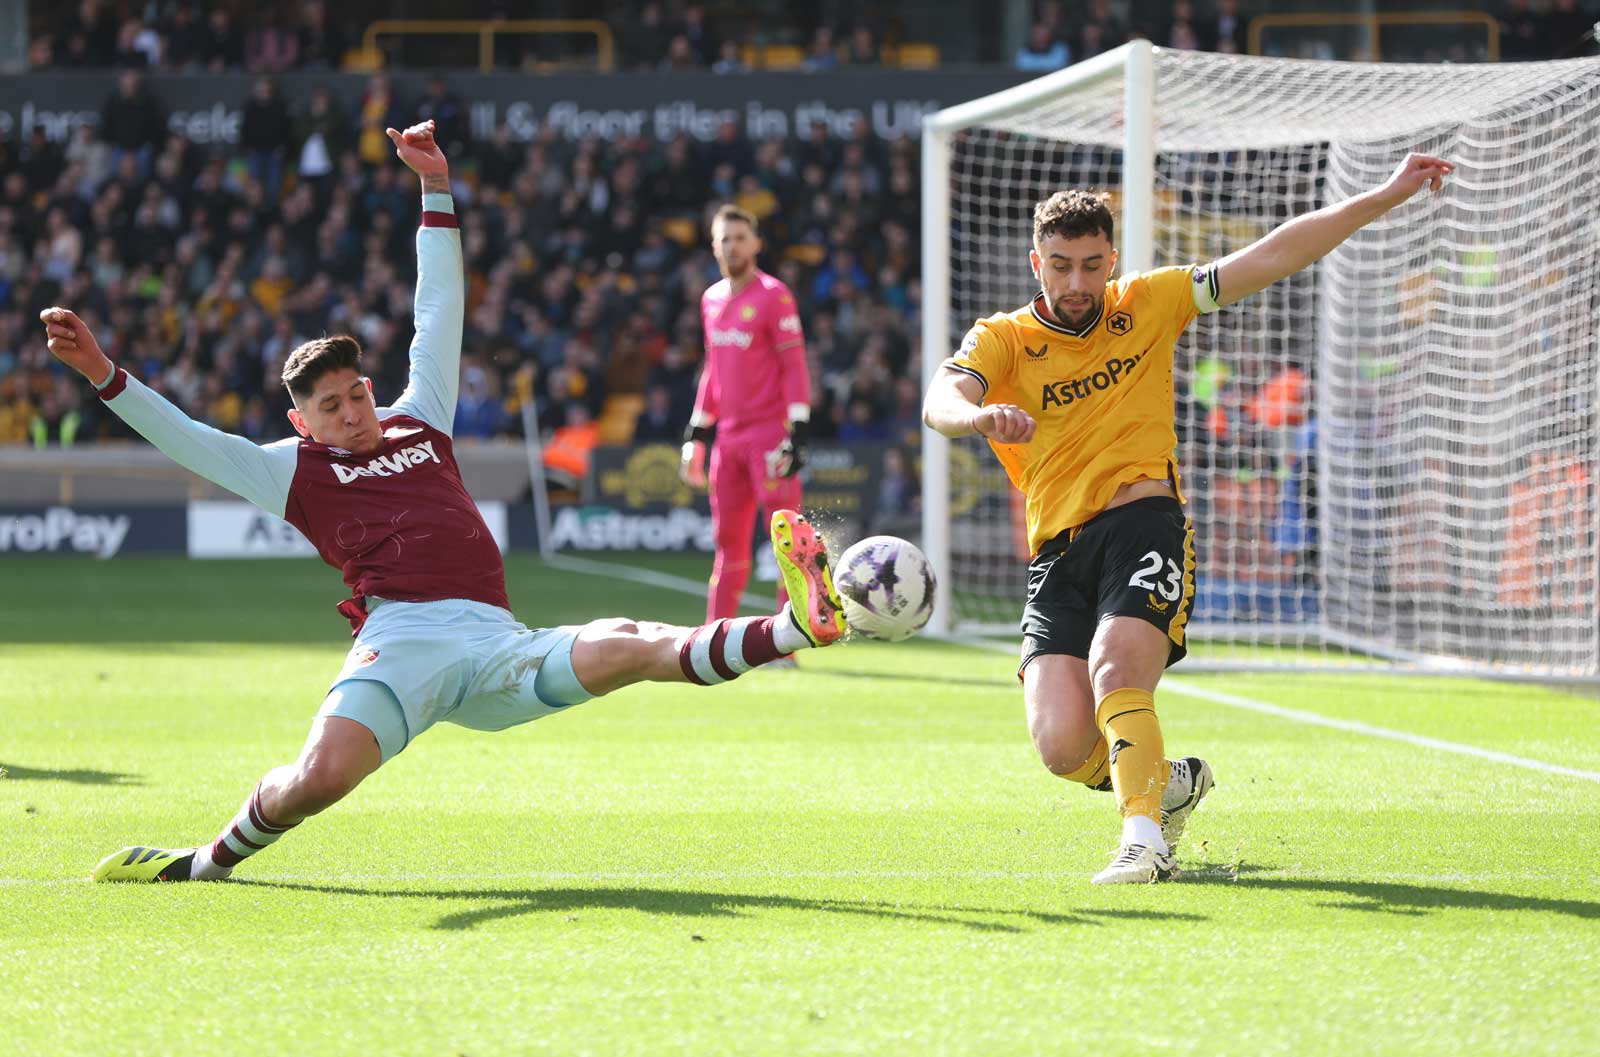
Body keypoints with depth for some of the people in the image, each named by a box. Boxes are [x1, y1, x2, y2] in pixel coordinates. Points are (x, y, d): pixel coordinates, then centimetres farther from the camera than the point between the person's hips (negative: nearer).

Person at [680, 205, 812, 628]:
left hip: (769, 432, -7)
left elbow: (795, 367, -10)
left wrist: (796, 434, -17)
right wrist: (696, 435, 20)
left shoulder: (774, 295, -7)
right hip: (729, 434, 7)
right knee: (728, 541, 11)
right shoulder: (712, 299, 15)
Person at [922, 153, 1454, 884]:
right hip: (1057, 553, 1)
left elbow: (1269, 259, 11)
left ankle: (1144, 838, -26)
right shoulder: (1001, 339, 5)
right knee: (1064, 747, -13)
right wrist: (982, 415, -40)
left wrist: (1387, 196, 7)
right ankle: (1167, 783, 18)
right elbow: (940, 403, -15)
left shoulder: (1146, 305, 11)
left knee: (1116, 667, -31)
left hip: (1144, 523, -1)